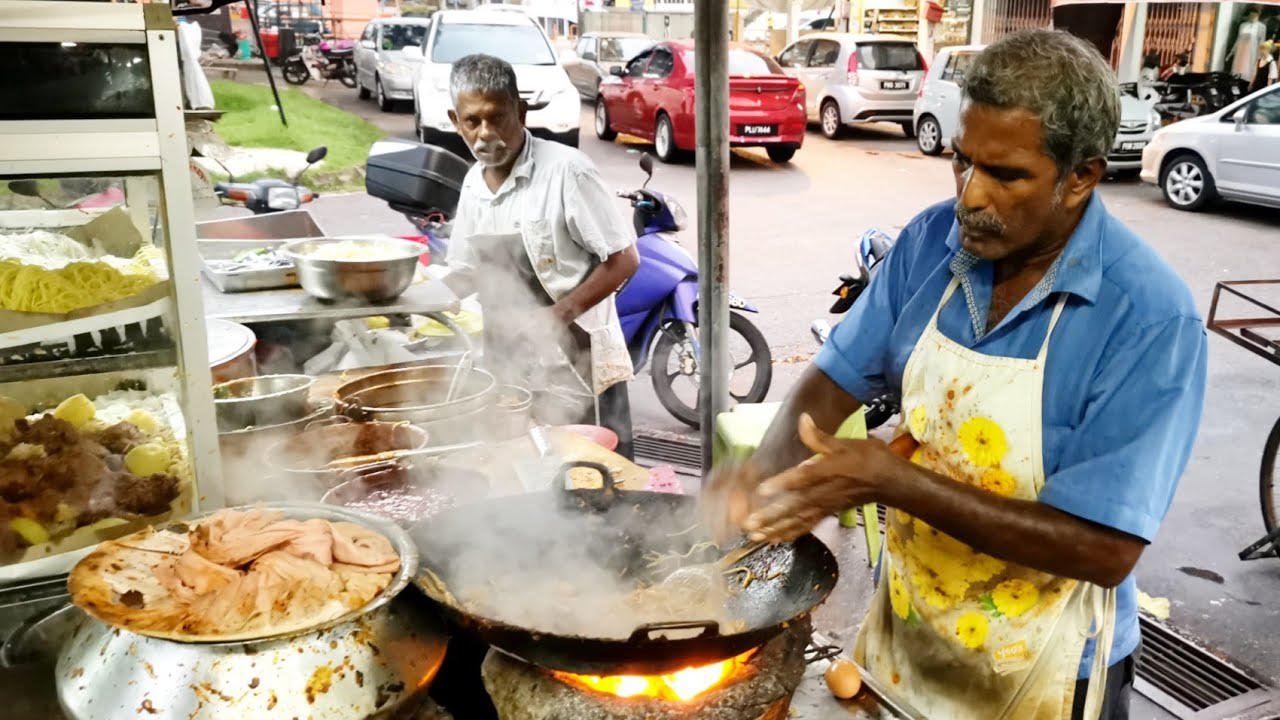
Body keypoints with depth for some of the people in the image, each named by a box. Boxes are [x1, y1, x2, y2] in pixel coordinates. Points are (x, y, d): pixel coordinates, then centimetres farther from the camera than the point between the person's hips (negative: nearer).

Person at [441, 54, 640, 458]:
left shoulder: (565, 170, -15)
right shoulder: (473, 184, 7)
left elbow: (624, 260, -14)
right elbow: (466, 272, 17)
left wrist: (556, 316, -21)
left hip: (576, 369, -7)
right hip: (508, 370, 7)